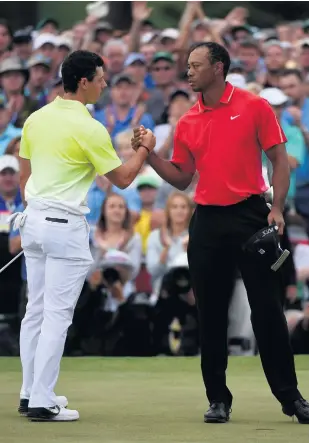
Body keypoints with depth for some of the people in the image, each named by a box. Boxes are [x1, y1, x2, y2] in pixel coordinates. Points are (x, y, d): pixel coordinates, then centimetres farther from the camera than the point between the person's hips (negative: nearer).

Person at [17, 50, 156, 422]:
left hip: (34, 220, 7)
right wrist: (145, 148, 9)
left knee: (35, 311, 13)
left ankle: (30, 394, 17)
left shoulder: (36, 119, 7)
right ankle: (42, 402, -6)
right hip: (66, 225, -7)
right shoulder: (88, 129, -14)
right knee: (57, 315, -5)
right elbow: (122, 178, -5)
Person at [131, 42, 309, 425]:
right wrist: (149, 153, 0)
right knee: (210, 314, 4)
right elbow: (182, 179, 14)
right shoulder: (187, 123, 10)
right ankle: (218, 399, 11)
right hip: (207, 223, 4)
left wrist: (277, 208, -12)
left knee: (267, 309, -3)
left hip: (250, 216, -4)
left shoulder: (254, 107, -2)